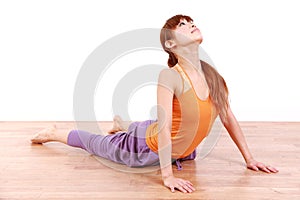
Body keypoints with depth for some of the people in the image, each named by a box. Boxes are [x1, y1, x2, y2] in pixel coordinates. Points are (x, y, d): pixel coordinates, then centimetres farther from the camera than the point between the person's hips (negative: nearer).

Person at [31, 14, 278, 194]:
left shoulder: (212, 75, -12)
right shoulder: (170, 76, -31)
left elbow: (228, 118, -5)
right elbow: (164, 127, -35)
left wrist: (249, 159, -3)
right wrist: (168, 176, -38)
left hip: (179, 150, 6)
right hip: (148, 146, -6)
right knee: (98, 144, 16)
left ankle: (123, 126, 57)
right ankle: (54, 134, 43)